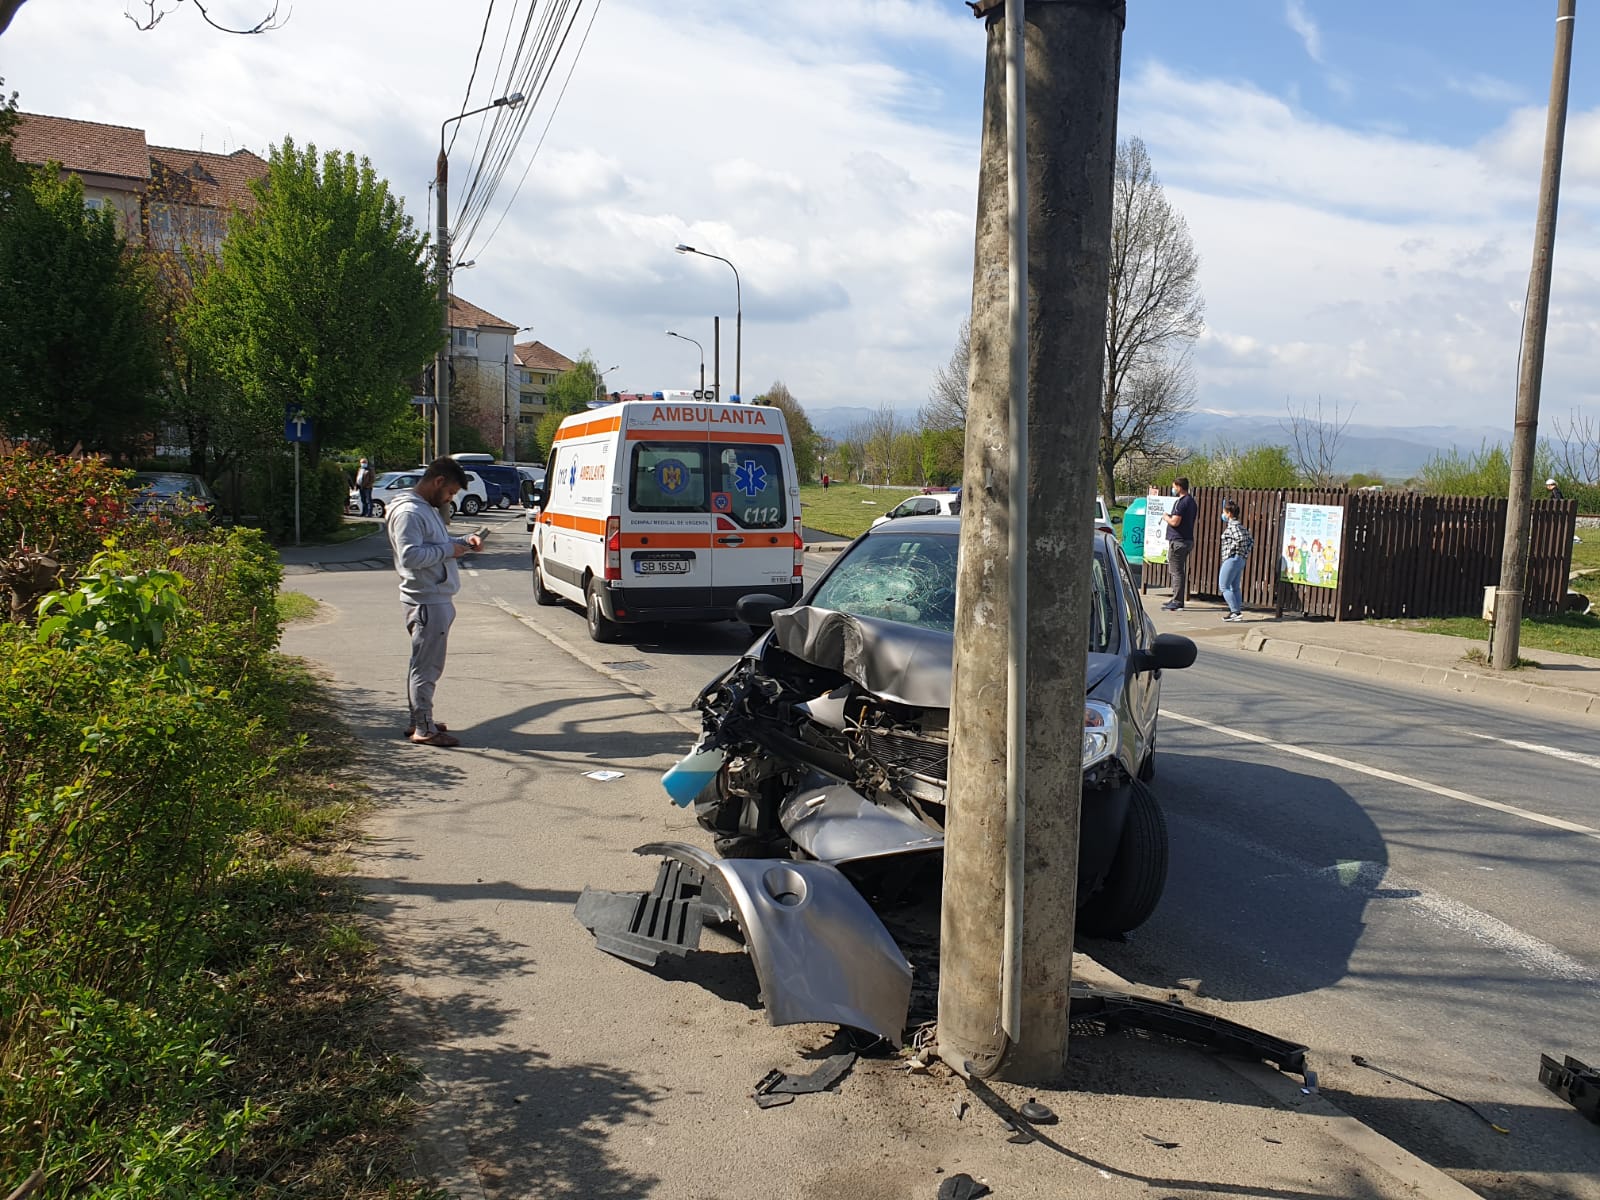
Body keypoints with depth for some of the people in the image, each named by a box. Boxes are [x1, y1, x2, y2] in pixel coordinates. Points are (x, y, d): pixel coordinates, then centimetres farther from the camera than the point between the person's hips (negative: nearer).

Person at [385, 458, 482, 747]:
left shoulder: (428, 508, 17)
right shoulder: (408, 512, -16)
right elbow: (410, 556, -25)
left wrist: (464, 541, 11)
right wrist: (448, 550, -17)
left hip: (438, 599, 11)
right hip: (427, 601, -11)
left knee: (425, 665, 17)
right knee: (427, 666, -5)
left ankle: (420, 720, 26)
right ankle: (424, 729, 1)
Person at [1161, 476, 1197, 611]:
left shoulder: (1181, 502, -16)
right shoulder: (1192, 501, 15)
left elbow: (1175, 522, -23)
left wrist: (1166, 517, -4)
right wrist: (1170, 517, 20)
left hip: (1178, 540, -10)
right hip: (1188, 539, 10)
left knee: (1176, 571, -7)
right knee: (1180, 571, 15)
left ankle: (1177, 601, -7)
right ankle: (1177, 599, 21)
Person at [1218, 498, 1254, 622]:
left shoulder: (1233, 525, -13)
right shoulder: (1239, 525, 14)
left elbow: (1240, 539, -28)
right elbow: (1251, 540, 17)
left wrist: (1230, 551, -18)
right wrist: (1247, 552, 12)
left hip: (1232, 559, -10)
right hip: (1241, 560, 10)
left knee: (1224, 586, -5)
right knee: (1235, 587, 14)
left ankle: (1235, 612, -9)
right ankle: (1238, 612, 15)